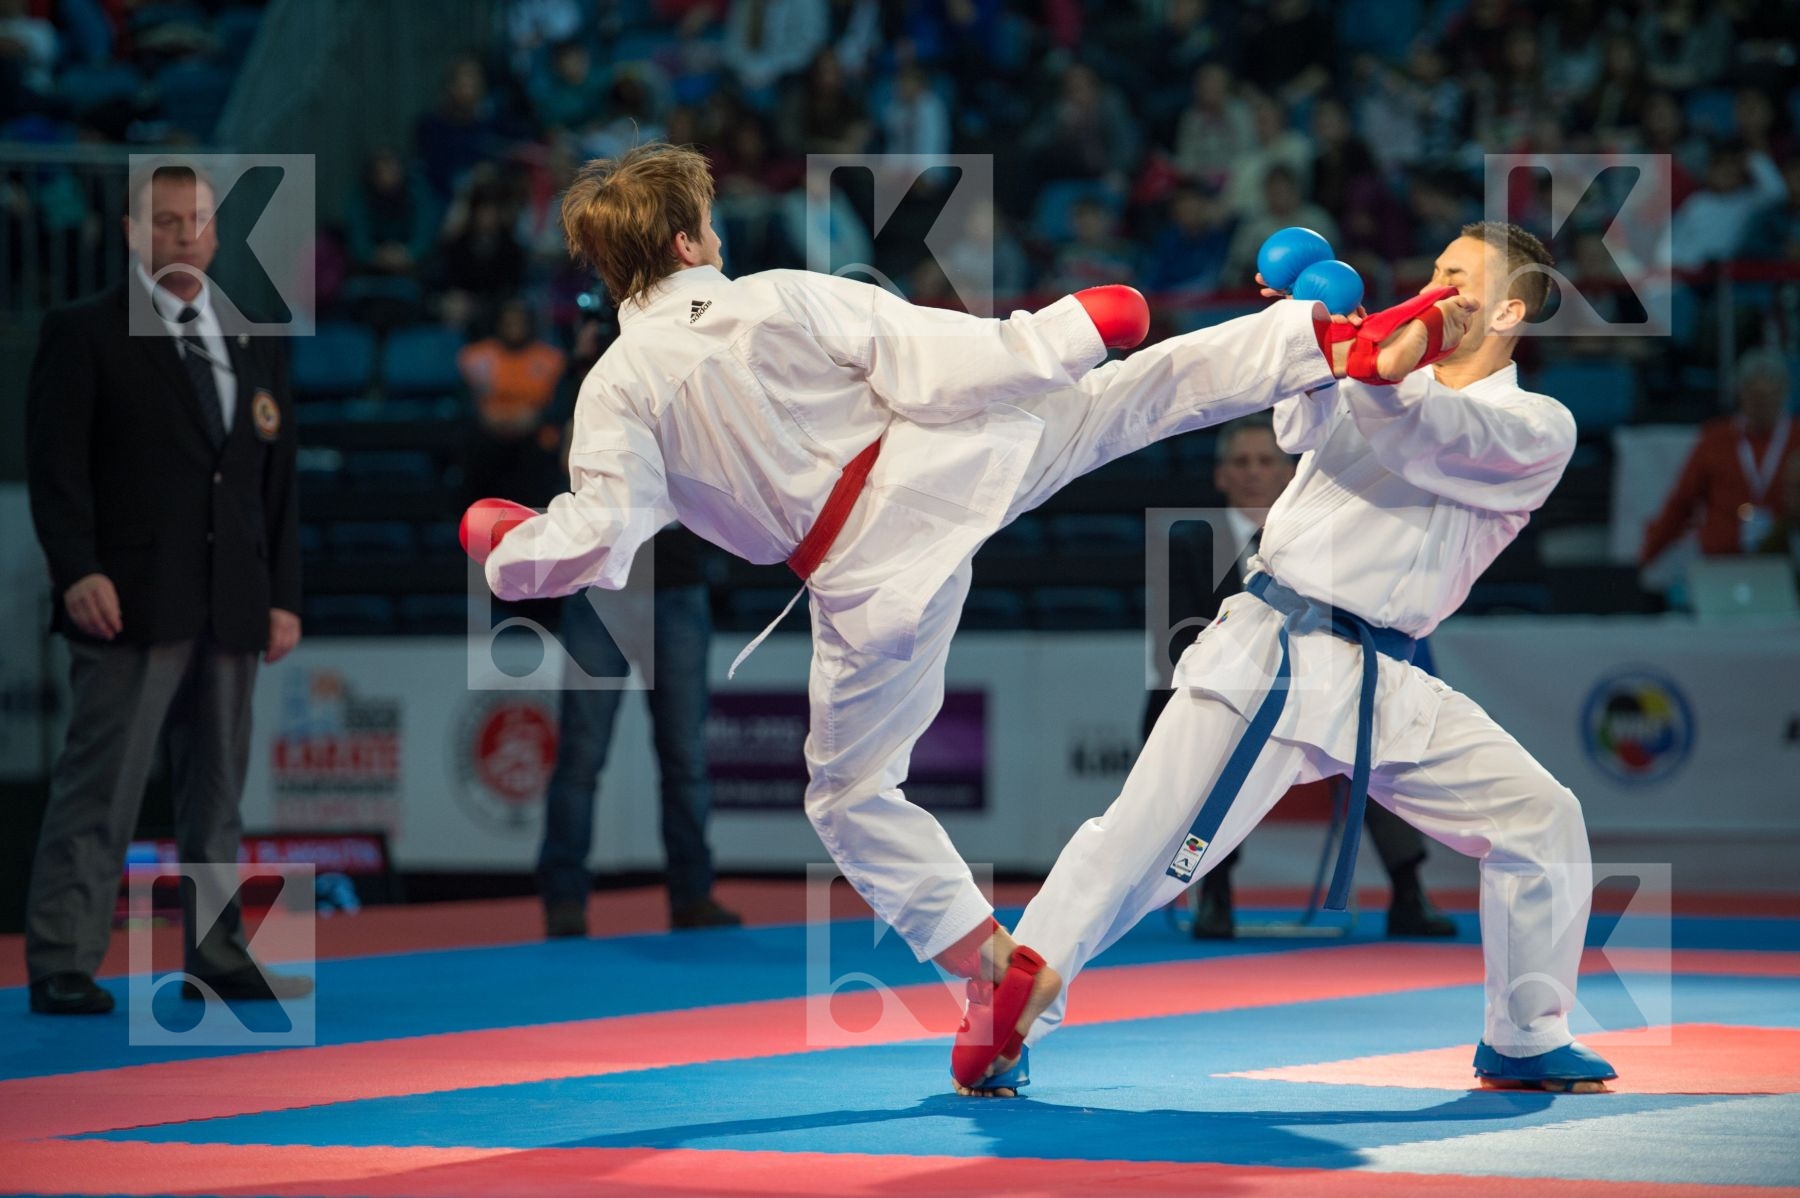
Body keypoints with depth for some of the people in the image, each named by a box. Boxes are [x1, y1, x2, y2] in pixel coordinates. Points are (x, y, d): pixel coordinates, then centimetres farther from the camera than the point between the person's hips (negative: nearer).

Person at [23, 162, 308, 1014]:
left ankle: (216, 960, 16)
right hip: (131, 604, -5)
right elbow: (56, 465, -6)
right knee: (99, 790, -8)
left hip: (231, 609, 5)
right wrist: (77, 571, -18)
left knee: (217, 792, 9)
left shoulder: (255, 345, 17)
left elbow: (277, 479, 17)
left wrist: (284, 594, 10)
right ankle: (60, 967, -8)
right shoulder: (83, 335, 1)